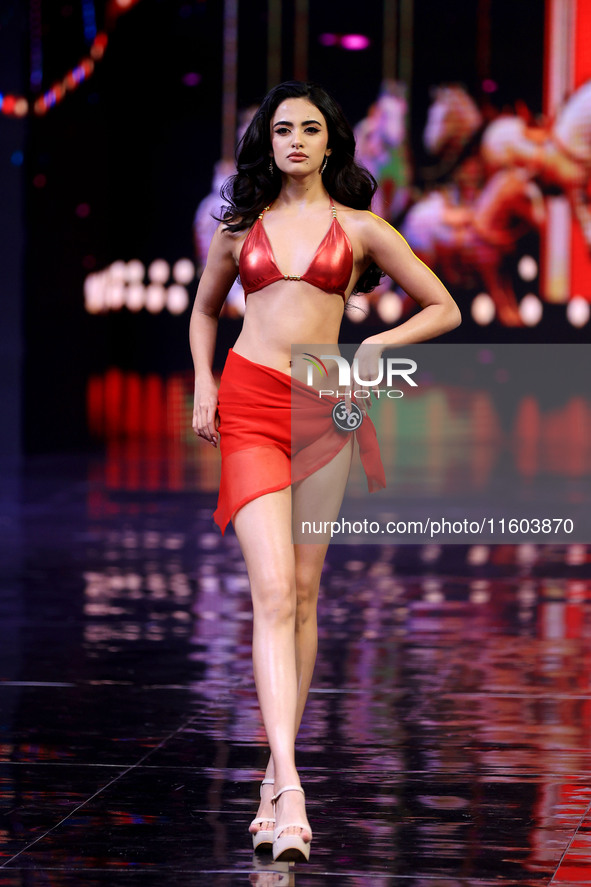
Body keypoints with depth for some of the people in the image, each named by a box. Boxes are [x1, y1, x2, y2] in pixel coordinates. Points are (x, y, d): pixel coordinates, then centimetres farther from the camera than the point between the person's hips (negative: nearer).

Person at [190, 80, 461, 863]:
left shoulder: (359, 228, 7)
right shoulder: (239, 227, 11)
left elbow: (444, 309, 11)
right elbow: (204, 311, 26)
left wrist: (379, 344, -4)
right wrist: (203, 385, 10)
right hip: (248, 407, -1)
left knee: (303, 592, 5)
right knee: (274, 589, -15)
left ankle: (275, 774, 17)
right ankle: (290, 790, -25)